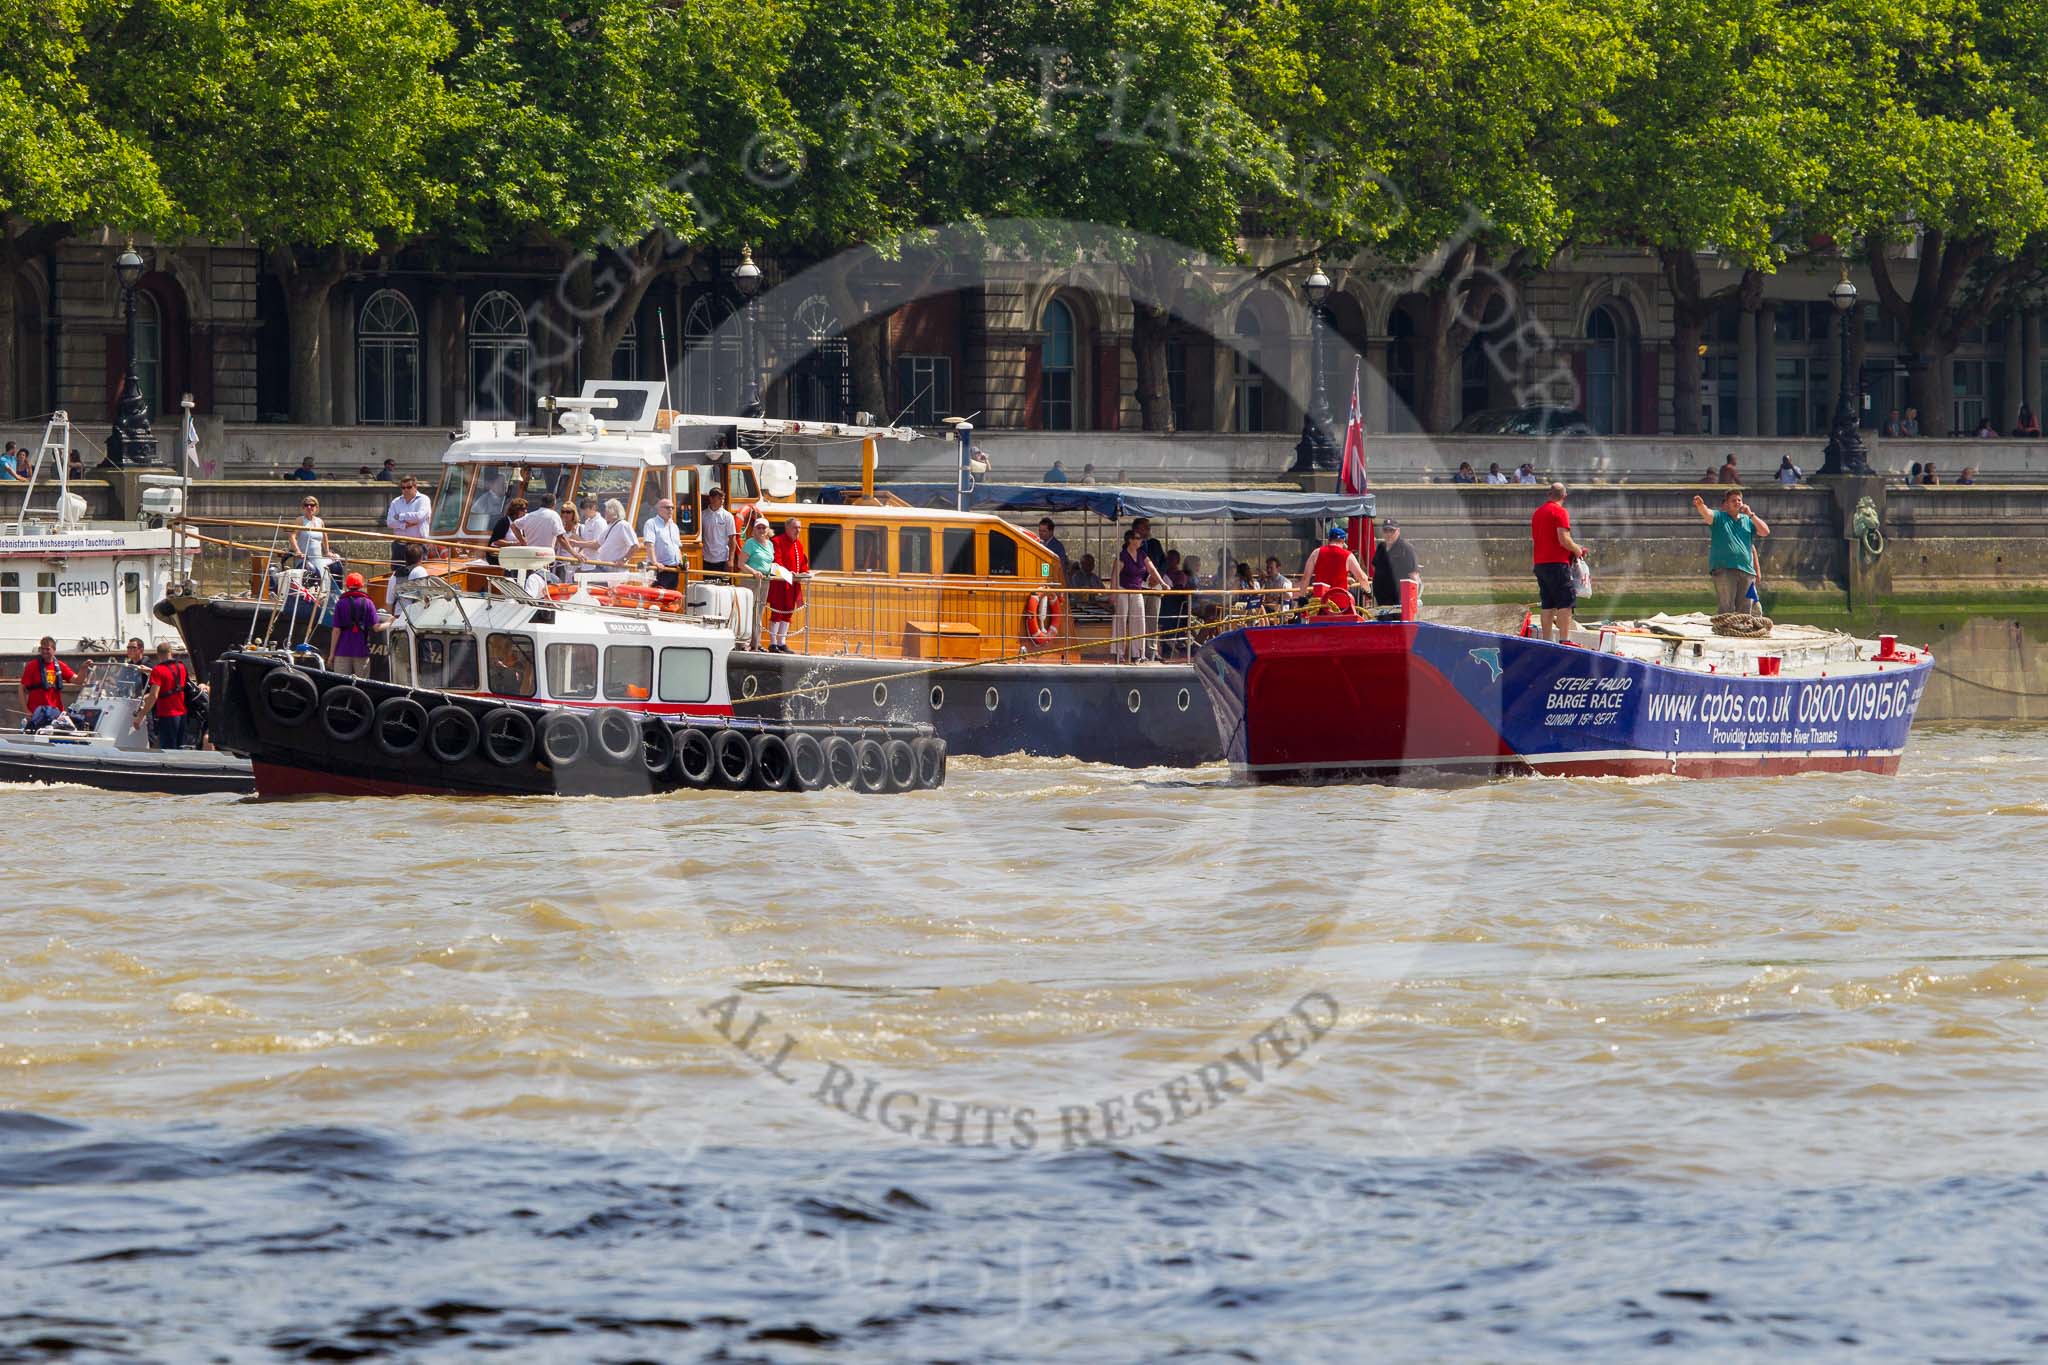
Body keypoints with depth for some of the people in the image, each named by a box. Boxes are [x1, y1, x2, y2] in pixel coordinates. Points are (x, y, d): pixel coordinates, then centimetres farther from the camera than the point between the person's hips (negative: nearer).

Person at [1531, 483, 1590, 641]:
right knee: (1565, 604, -8)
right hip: (1557, 563, -8)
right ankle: (1564, 640, -16)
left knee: (1547, 605, 11)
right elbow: (1564, 540, -18)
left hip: (1539, 563, 8)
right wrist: (1577, 550, 1)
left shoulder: (1538, 512, 16)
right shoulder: (1560, 512, -10)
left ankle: (1546, 640, 11)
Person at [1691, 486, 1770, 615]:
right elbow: (1707, 513, -15)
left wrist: (1751, 515, 0)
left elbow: (1765, 531, 8)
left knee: (1744, 611, 7)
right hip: (1724, 569, -4)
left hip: (1746, 570, 4)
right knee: (1726, 610, -10)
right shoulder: (1719, 517, 6)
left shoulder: (1748, 520, 17)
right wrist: (1700, 506, -38)